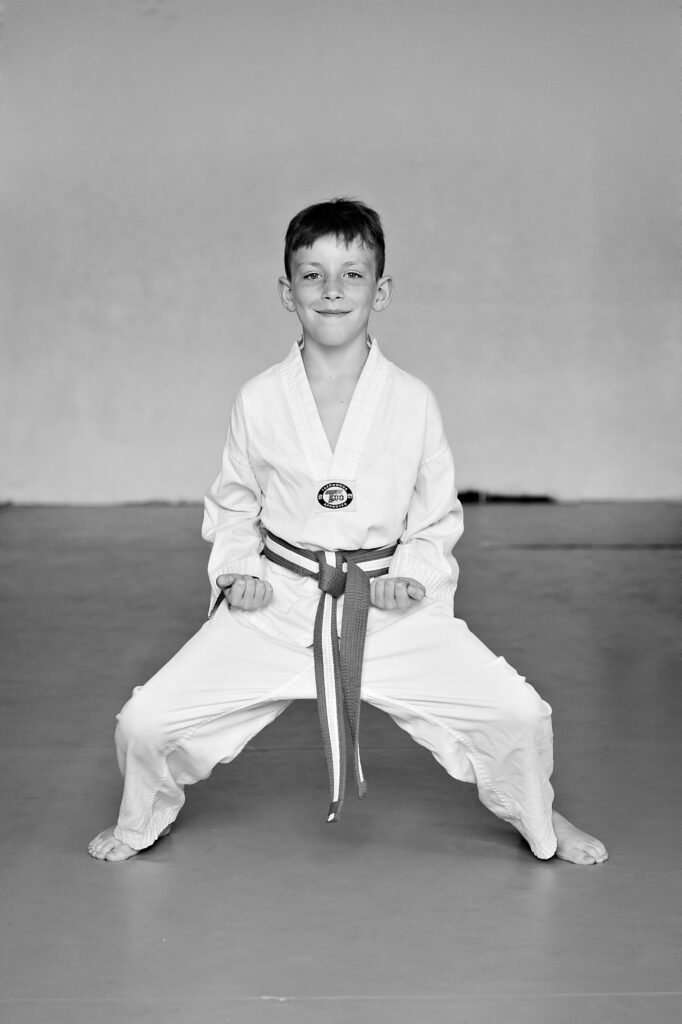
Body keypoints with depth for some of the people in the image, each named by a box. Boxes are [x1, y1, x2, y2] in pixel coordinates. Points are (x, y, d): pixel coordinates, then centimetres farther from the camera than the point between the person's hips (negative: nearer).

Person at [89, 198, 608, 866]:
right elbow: (232, 508, 11)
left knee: (518, 715, -10)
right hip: (275, 607, 0)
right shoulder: (259, 401, -4)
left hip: (389, 610, 0)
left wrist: (414, 575, -10)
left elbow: (438, 517, 6)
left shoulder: (411, 402, -5)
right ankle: (141, 822, 27)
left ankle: (537, 820, 24)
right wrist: (237, 572, -5)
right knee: (146, 722, -9)